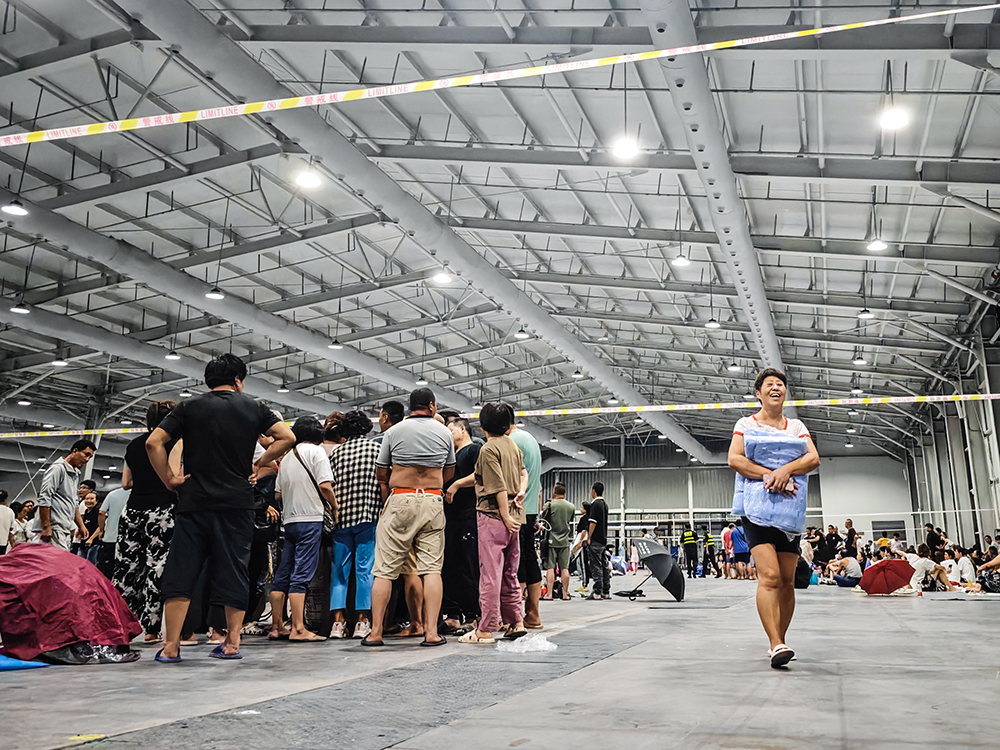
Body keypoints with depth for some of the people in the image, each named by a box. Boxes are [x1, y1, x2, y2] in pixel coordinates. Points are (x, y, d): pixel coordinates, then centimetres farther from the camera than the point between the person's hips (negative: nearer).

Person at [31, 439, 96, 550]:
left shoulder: (76, 474, 22)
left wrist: (81, 525, 20)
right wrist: (46, 527, -18)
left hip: (67, 530, 9)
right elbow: (44, 499, -14)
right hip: (54, 529, -9)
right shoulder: (58, 468, -7)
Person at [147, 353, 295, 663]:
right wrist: (258, 464, 7)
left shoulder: (189, 407, 6)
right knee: (234, 572, 7)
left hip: (195, 501, 0)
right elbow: (287, 437, 0)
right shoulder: (253, 408, 7)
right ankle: (232, 643, 10)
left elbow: (153, 443, -3)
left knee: (180, 573, 4)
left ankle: (171, 646, 2)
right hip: (237, 503, 1)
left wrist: (169, 479, 3)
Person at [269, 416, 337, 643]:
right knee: (302, 574, -8)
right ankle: (298, 629, -9)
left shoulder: (287, 457, 18)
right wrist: (335, 508, 1)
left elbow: (277, 494, 17)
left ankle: (276, 627, 13)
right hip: (310, 519, -7)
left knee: (283, 574, 9)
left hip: (289, 520, 7)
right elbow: (325, 486, -12)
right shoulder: (316, 451, -2)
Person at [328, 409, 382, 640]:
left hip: (341, 517, 2)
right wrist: (382, 509, 12)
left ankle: (338, 621, 6)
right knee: (365, 569, 2)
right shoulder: (377, 449, 2)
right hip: (368, 516, -2)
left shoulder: (337, 453, 8)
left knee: (339, 570, 8)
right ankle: (363, 621, 2)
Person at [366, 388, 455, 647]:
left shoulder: (394, 431, 3)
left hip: (400, 500, -1)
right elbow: (449, 472, 17)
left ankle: (376, 631, 3)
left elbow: (381, 474, 6)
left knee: (385, 569, 3)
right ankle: (431, 632, -2)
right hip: (433, 502, 1)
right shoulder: (444, 433, 8)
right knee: (431, 567, 3)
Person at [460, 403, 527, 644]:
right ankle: (517, 622, 17)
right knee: (509, 572, 15)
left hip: (493, 515, -8)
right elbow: (523, 472, 22)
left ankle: (486, 629, -2)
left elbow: (499, 487, -16)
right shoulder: (513, 446, 14)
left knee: (490, 573, -5)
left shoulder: (488, 449, -11)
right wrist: (521, 490, 4)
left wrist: (505, 516, -13)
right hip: (513, 515, 8)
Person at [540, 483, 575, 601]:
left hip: (551, 540, -4)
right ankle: (565, 594, 9)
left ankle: (549, 594, -2)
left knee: (550, 567, -1)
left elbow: (541, 519, -4)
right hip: (565, 541, 4)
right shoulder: (571, 506, 4)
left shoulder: (550, 505, -11)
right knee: (564, 568, 7)